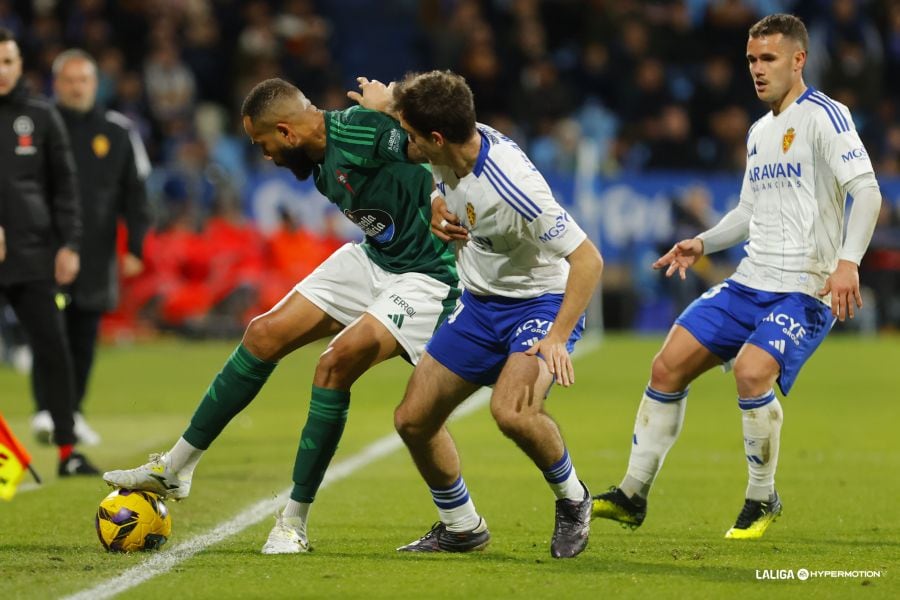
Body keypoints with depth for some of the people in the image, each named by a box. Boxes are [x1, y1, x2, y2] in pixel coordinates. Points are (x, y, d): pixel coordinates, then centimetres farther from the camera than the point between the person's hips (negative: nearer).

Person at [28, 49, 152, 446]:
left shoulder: (117, 131, 8)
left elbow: (135, 194, 11)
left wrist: (135, 247, 4)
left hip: (96, 255, 2)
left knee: (84, 338, 6)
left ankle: (73, 413, 16)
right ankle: (46, 410, -12)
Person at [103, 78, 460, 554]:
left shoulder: (361, 130, -24)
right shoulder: (319, 163, 4)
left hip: (423, 277, -9)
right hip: (370, 258, 9)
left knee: (335, 362, -24)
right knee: (265, 334, 3)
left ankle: (294, 522, -10)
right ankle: (175, 469, 15)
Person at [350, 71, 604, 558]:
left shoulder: (512, 187, -33)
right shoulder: (450, 151, -10)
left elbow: (588, 260, -31)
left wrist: (557, 338, -37)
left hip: (541, 303, -8)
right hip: (479, 302, 8)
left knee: (511, 411, -33)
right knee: (412, 419, 4)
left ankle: (572, 501, -4)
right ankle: (461, 527, 26)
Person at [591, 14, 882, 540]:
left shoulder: (823, 116, -9)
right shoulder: (759, 132, 17)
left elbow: (866, 190, -19)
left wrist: (848, 260, -32)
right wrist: (702, 245, 12)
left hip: (805, 289, -8)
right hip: (750, 282, 8)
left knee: (752, 372, -29)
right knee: (669, 365, 0)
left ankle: (763, 500, -7)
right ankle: (634, 495, 11)